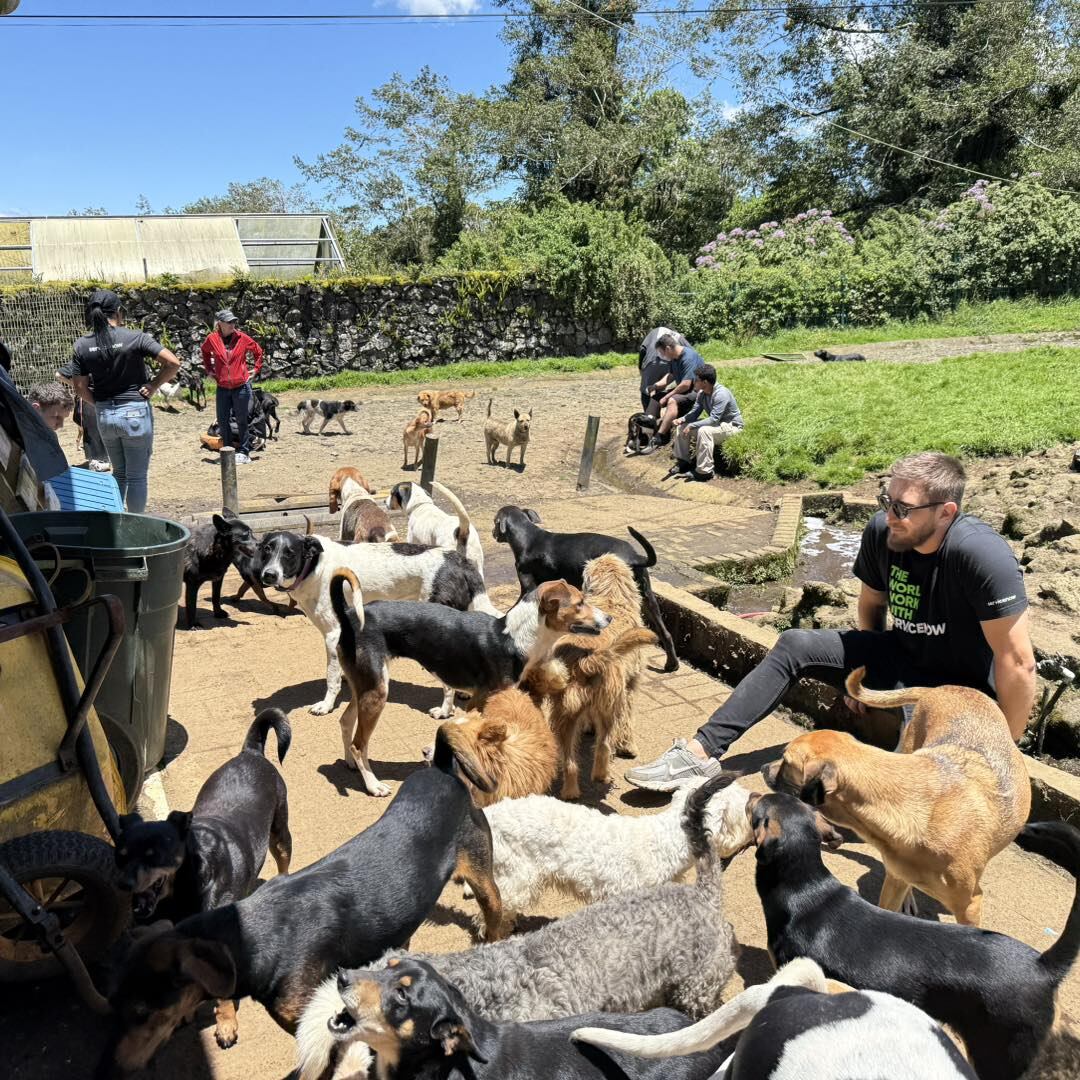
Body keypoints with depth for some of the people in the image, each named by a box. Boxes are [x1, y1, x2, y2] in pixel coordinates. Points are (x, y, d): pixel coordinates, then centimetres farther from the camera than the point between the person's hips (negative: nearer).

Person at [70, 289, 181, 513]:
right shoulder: (135, 337, -10)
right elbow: (173, 363, -16)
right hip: (135, 413, -4)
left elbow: (80, 388, 1)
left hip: (104, 416, 4)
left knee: (119, 473, 21)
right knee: (137, 477, 6)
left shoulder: (82, 345, 0)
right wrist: (153, 386, -6)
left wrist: (101, 404, 15)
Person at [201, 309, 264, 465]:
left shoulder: (242, 337, -5)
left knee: (241, 420, 4)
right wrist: (209, 370, 14)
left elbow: (258, 350, 9)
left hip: (241, 386, -2)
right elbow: (205, 352, 20)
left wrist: (256, 370, 4)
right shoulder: (212, 339, -1)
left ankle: (244, 452, 13)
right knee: (222, 421, 6)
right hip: (222, 387, 2)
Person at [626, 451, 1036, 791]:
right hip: (903, 657, 6)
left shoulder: (981, 554, -32)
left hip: (963, 690, -6)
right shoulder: (881, 532, -13)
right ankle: (702, 751, -11)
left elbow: (1018, 663, -28)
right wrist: (863, 670, 8)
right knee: (794, 646, -8)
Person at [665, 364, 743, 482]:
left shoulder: (721, 394, -30)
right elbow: (694, 412, -1)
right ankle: (683, 462, 8)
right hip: (716, 422, 9)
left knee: (704, 431, -37)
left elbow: (714, 419, -35)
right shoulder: (701, 393, -4)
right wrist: (682, 419, -21)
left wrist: (691, 426, -35)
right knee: (681, 426, -1)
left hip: (732, 426, -9)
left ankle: (704, 471, -30)